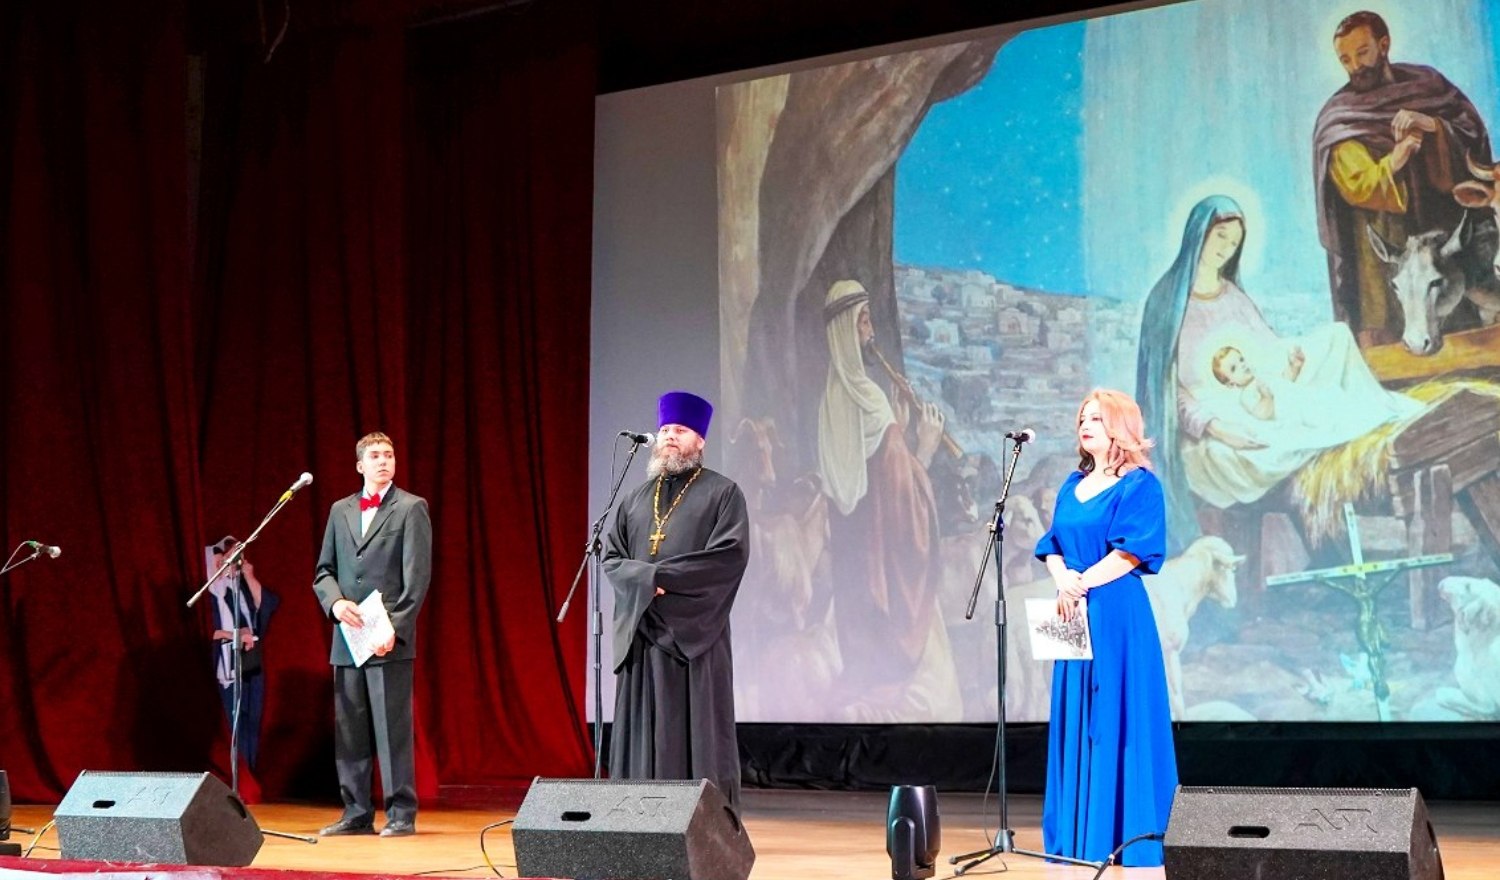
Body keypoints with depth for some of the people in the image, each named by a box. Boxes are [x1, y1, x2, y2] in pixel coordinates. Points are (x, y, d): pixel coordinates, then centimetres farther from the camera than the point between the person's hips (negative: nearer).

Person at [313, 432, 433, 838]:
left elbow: (417, 576, -6)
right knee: (349, 731, 7)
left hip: (390, 640, -5)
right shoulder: (340, 511, 16)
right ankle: (356, 814, 13)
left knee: (393, 728, -4)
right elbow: (324, 571, 16)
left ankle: (402, 814, 1)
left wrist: (395, 628, -15)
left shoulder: (411, 508, 1)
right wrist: (335, 603, -6)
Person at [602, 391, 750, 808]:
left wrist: (662, 574, -13)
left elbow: (731, 555, -11)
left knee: (697, 737, -5)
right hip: (643, 631, 5)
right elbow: (611, 557, 11)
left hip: (695, 632, -4)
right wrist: (644, 579, -11)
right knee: (645, 738, 3)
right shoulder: (635, 498, 18)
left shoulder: (722, 493, 3)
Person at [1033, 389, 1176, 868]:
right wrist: (1063, 582, -9)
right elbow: (1053, 545, 11)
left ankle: (1124, 836, 0)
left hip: (1118, 616, -7)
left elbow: (1131, 552, -14)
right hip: (1074, 614, 7)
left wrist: (1081, 583, -15)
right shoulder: (1072, 485, 16)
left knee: (1116, 717, -5)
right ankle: (1077, 835, 13)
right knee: (1075, 720, 7)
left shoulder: (1140, 484, -5)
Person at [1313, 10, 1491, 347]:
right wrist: (1391, 162, -29)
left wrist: (1431, 124, -16)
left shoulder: (1426, 84, 9)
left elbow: (1475, 133, 1)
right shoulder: (1338, 118, -1)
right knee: (1386, 344, -9)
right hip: (1383, 241, -3)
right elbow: (1356, 187, -11)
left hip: (1442, 224, 3)